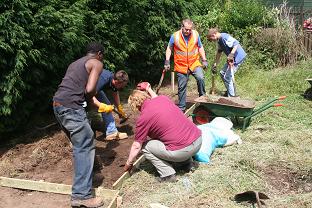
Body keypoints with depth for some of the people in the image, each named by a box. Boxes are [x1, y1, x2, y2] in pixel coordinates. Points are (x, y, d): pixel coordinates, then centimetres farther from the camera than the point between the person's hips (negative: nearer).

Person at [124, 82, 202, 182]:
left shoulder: (143, 118, -7)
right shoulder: (163, 97, 7)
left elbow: (136, 146, 3)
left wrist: (128, 164, 16)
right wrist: (149, 89, 42)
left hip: (182, 151, -7)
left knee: (145, 146, 9)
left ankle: (168, 175, 5)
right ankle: (187, 163, 29)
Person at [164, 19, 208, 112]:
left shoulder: (196, 34, -1)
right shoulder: (175, 36, -6)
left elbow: (200, 47, 12)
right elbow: (169, 48, 7)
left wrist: (204, 60, 7)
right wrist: (167, 61, 0)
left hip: (194, 63, 1)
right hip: (181, 66, -1)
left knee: (200, 78, -24)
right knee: (182, 87, 5)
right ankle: (182, 107, 18)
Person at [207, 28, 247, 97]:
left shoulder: (224, 37, -19)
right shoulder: (219, 41, 12)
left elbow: (236, 43, -28)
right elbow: (219, 52, 22)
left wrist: (231, 54, -38)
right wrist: (215, 64, 26)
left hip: (238, 57, -11)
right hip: (232, 58, 11)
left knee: (228, 77, -7)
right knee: (223, 73, 19)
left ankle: (231, 96, 4)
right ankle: (229, 91, 31)